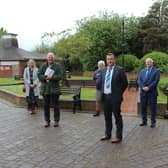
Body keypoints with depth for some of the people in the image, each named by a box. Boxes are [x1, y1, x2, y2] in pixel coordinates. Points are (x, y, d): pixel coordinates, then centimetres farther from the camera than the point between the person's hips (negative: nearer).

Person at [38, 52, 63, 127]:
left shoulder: (58, 66, 0)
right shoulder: (43, 66, 9)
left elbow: (60, 76, -10)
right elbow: (39, 75, 1)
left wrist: (51, 77, -21)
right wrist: (45, 77, -16)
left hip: (54, 88, -3)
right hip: (45, 89, 3)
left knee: (56, 106, 3)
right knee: (46, 106, 7)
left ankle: (56, 121, 14)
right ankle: (47, 121, 18)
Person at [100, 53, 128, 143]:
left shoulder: (120, 70, -6)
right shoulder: (103, 70, 12)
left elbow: (125, 83, -3)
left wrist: (119, 93, -1)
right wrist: (102, 92, 13)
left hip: (115, 97, -6)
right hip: (105, 97, 6)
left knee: (117, 117, 1)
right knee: (107, 117, 14)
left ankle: (118, 136, 11)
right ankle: (107, 134, 27)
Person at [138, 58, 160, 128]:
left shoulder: (156, 71, 2)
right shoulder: (142, 71, 14)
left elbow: (156, 81, -9)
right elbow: (139, 80, 5)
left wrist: (148, 87, -17)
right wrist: (143, 87, -11)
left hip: (152, 92, -4)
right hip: (143, 92, 4)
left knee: (153, 108, 2)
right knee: (143, 107, 7)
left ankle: (153, 122, 11)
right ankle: (144, 121, 18)